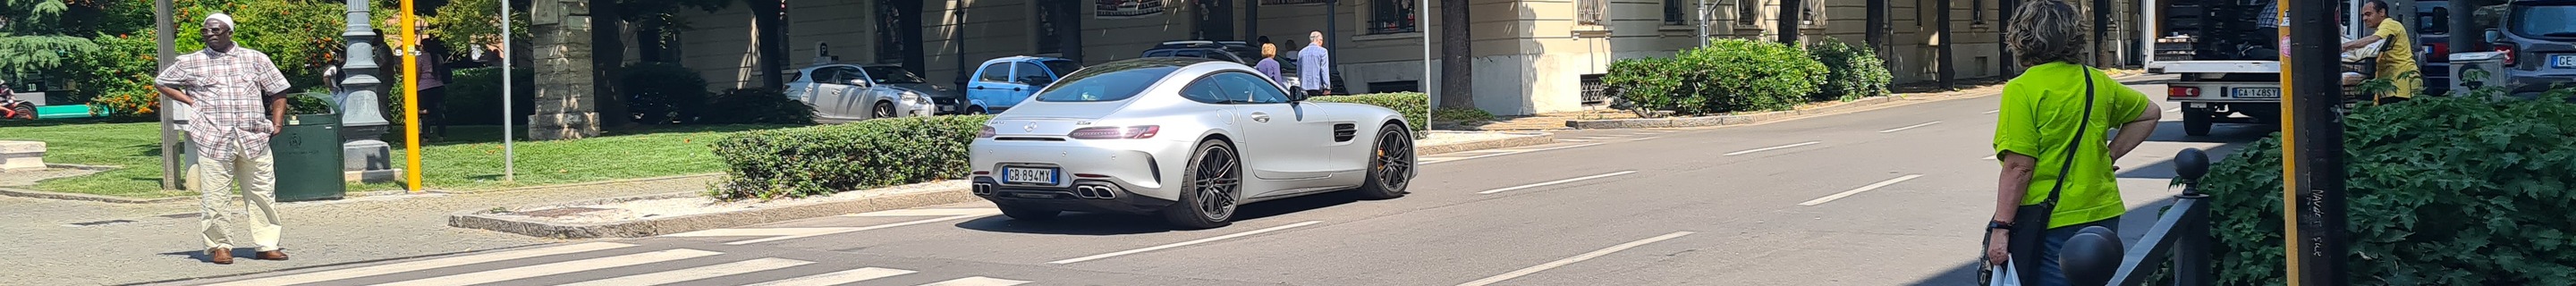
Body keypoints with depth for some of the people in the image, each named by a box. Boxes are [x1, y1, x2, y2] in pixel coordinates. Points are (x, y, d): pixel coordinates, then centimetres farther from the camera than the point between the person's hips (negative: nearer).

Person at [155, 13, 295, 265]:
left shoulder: (255, 59, 12)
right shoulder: (191, 62, 10)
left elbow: (277, 92, 14)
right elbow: (160, 83, 20)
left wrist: (277, 123, 3)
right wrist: (189, 100, 6)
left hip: (254, 138, 1)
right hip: (213, 140, -1)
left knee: (263, 193, 2)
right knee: (215, 197, -2)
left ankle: (267, 245, 8)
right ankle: (219, 247, 7)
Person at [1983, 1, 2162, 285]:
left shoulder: (2022, 90, -13)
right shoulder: (2098, 83, 7)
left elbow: (2019, 167, -17)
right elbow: (2150, 113, 23)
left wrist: (2000, 228, -13)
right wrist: (2109, 155, 18)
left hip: (2049, 224, -7)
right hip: (2101, 217, 7)